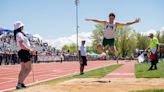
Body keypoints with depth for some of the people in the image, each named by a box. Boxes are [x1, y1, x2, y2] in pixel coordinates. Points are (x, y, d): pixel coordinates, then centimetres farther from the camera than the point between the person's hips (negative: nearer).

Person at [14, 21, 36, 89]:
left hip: (22, 52, 10)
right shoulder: (19, 34, -13)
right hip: (24, 52, -10)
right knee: (28, 69, -10)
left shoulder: (19, 34, 18)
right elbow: (21, 45, -22)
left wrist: (30, 49, 17)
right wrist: (30, 49, -17)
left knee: (23, 69, 12)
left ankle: (20, 84, 13)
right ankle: (20, 84, -14)